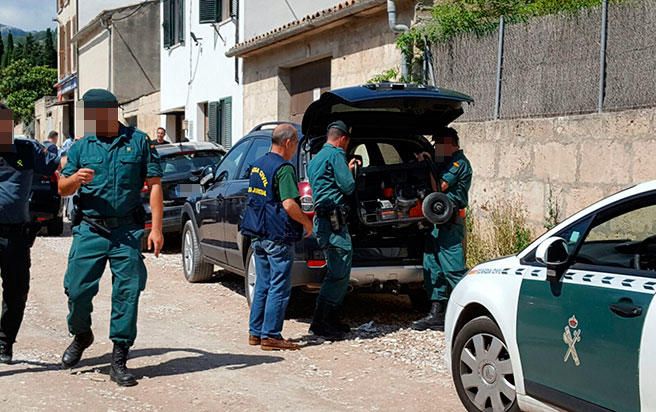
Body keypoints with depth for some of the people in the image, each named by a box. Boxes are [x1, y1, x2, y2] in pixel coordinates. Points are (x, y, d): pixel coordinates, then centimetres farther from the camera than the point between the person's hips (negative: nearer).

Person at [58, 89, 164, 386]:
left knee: (127, 293, -2)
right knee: (77, 289, -2)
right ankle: (81, 335, 29)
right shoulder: (81, 147, 10)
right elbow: (62, 189, 12)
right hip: (90, 230, 2)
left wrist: (156, 228, -3)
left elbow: (154, 185, 4)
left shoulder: (138, 142, 6)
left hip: (127, 231, -1)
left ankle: (119, 361, 8)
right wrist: (75, 179, -13)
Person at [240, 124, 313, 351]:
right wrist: (307, 222, -9)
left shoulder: (258, 164, 12)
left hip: (258, 235, 9)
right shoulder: (284, 168, -16)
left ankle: (255, 332, 20)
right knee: (279, 288, -2)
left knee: (262, 285, 15)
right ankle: (270, 336, 0)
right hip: (277, 237, -9)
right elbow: (289, 205, -24)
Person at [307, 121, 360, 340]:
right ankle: (320, 322, -11)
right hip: (334, 221, -10)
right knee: (339, 273, -10)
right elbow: (348, 186, -12)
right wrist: (350, 173, 8)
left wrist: (347, 169, 27)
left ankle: (331, 320, 19)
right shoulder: (336, 154, -8)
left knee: (336, 272, 16)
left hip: (322, 221, 10)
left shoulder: (316, 159, 22)